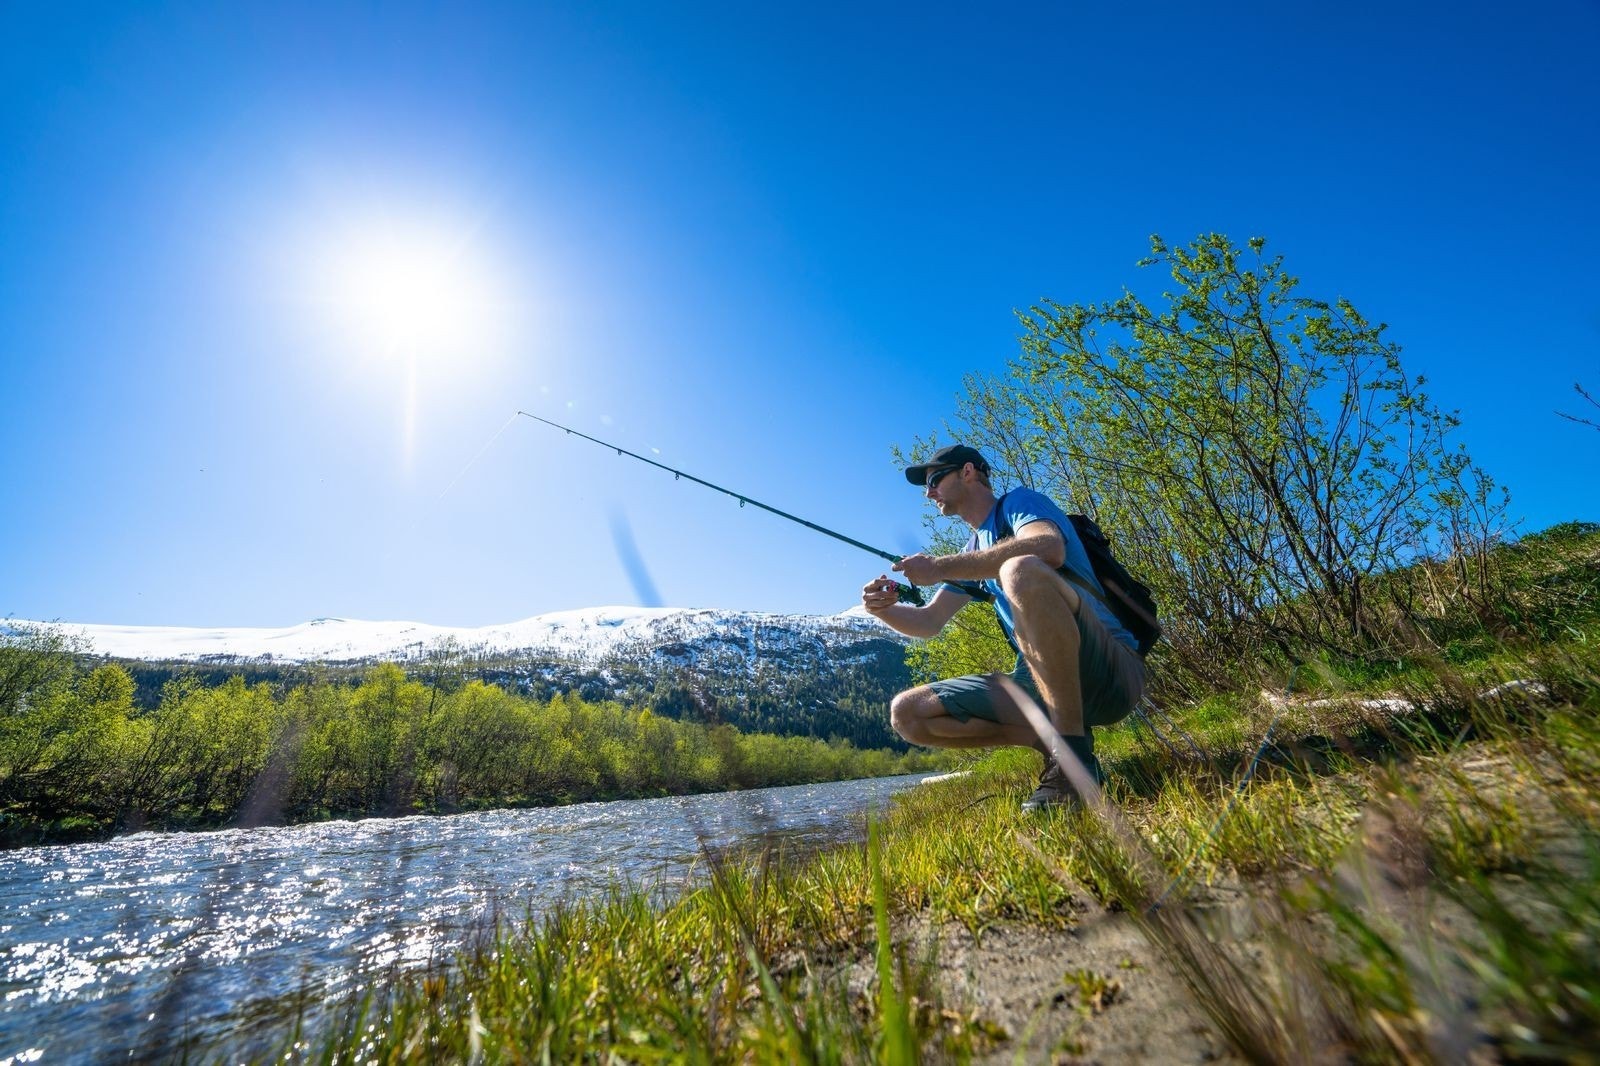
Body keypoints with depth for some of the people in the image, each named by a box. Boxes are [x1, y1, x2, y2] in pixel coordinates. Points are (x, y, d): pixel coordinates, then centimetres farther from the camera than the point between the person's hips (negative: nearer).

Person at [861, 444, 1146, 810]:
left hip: (1110, 670, -7)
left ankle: (1074, 754, -26)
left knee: (1023, 571, -37)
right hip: (1041, 679, 7)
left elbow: (1050, 548, -26)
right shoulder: (974, 551, 21)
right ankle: (1050, 738, -2)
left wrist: (940, 567, -22)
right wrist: (884, 610, -2)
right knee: (907, 714, -4)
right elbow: (928, 622, 20)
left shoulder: (1019, 502, -1)